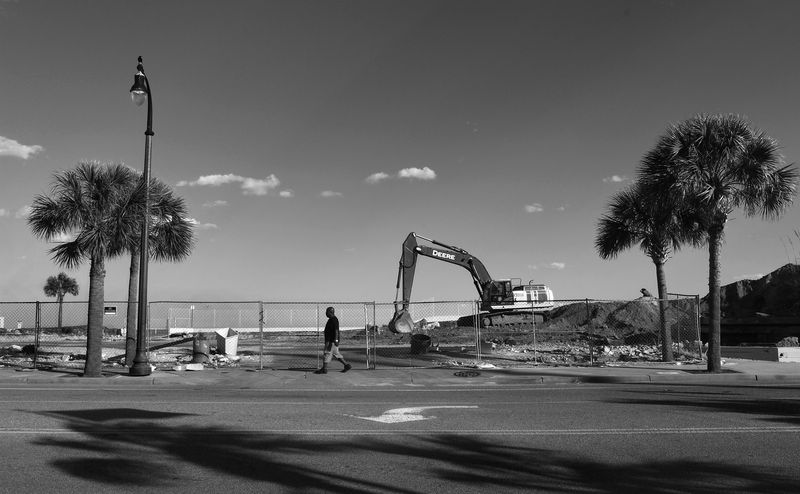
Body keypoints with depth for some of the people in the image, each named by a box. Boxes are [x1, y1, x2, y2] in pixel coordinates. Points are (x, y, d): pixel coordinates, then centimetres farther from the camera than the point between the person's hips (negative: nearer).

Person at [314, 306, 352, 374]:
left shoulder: (334, 319, -14)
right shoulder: (331, 319, 17)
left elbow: (336, 330, -21)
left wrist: (336, 340, -25)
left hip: (332, 341, -10)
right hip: (330, 340, 10)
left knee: (327, 354, -5)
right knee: (336, 354, 12)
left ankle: (324, 369, 0)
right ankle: (347, 365, 14)